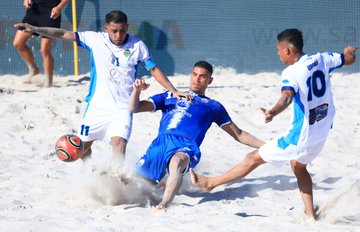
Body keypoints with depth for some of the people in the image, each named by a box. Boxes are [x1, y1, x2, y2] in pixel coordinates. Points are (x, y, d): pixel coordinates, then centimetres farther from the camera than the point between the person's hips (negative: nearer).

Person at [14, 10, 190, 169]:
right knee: (83, 144, 13)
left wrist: (173, 90, -3)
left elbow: (154, 70, 3)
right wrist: (35, 29, -14)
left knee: (119, 143, -24)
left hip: (123, 107, -2)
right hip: (97, 105, 2)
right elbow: (64, 34, -6)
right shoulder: (95, 40, -5)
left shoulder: (137, 46, -5)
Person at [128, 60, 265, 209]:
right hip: (160, 143, 4)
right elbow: (134, 108, 26)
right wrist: (137, 90, 5)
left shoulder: (213, 106, 28)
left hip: (186, 146, -4)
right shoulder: (170, 96, 31)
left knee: (177, 162, -39)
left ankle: (164, 204, -56)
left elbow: (239, 135, 33)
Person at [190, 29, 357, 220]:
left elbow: (287, 96, -40)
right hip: (322, 132, 7)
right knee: (299, 167, 32)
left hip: (302, 136, -7)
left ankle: (210, 183, 15)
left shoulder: (291, 73, -20)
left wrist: (273, 112, -59)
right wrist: (349, 52, 39)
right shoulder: (321, 59, -1)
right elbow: (349, 59, 15)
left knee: (253, 159, 5)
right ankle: (310, 215, 31)